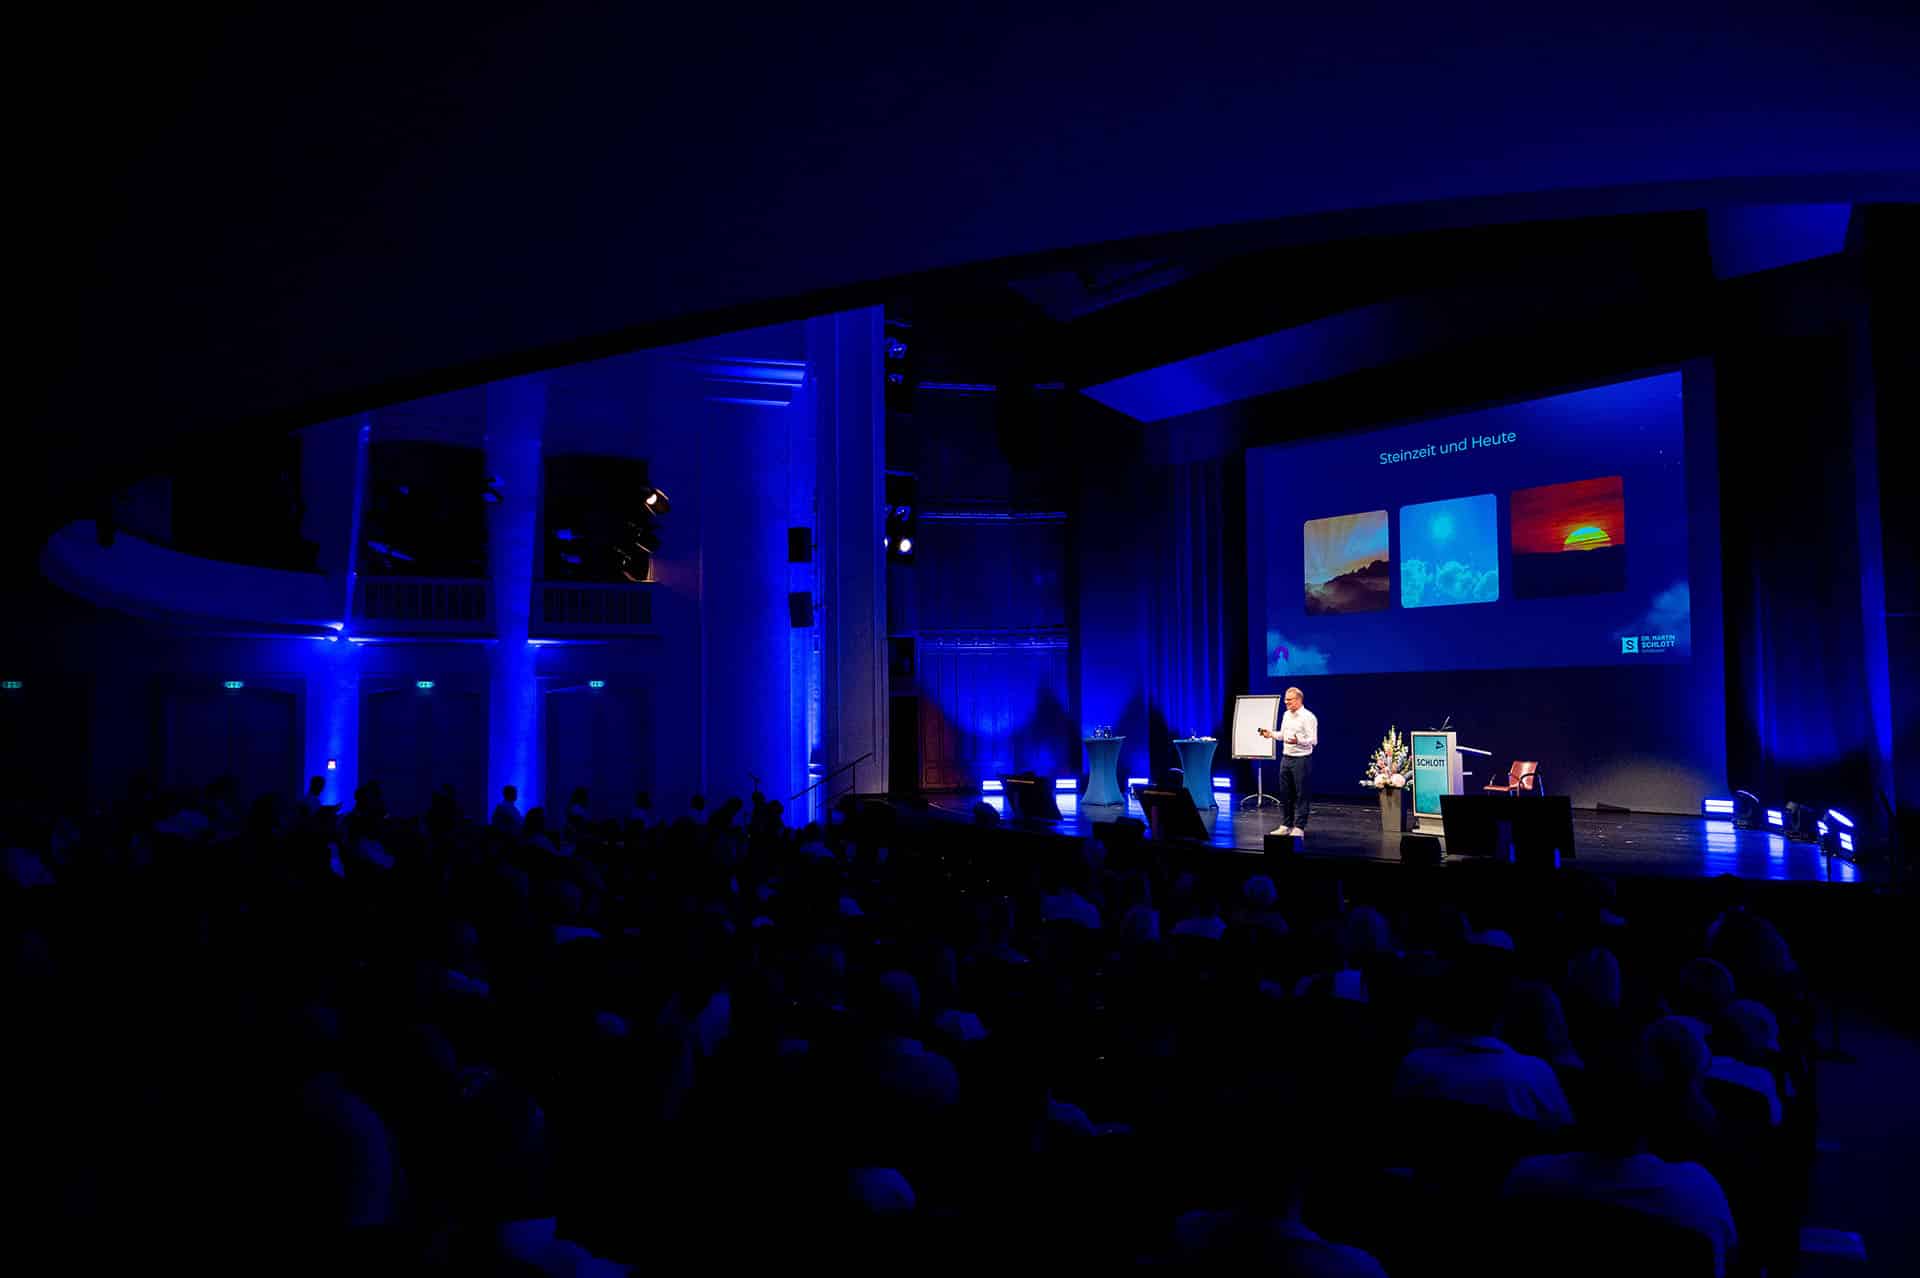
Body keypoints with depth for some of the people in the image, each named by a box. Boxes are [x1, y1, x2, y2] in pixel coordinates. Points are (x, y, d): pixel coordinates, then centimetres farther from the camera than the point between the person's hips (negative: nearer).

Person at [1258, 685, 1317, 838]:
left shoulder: (1308, 717, -12)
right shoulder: (1286, 715, 13)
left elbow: (1313, 740, -18)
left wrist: (1298, 741, -33)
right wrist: (1271, 734, 8)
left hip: (1301, 759, -8)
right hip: (1286, 758, 8)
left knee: (1301, 795, -2)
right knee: (1285, 794, 12)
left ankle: (1299, 828, 2)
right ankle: (1286, 825, 20)